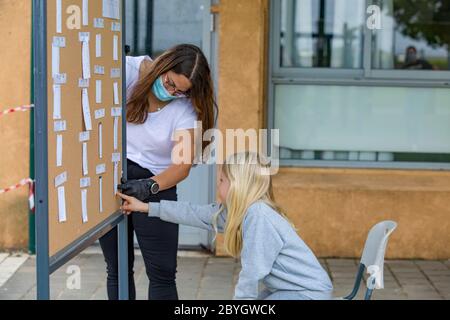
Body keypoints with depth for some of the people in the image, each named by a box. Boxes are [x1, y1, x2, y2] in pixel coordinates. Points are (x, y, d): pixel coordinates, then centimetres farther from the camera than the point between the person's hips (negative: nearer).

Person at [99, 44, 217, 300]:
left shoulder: (186, 106, -10)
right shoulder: (128, 70, -11)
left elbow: (183, 164, -16)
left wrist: (149, 186, -33)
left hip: (156, 183, 0)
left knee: (162, 273, -3)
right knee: (118, 269, 8)